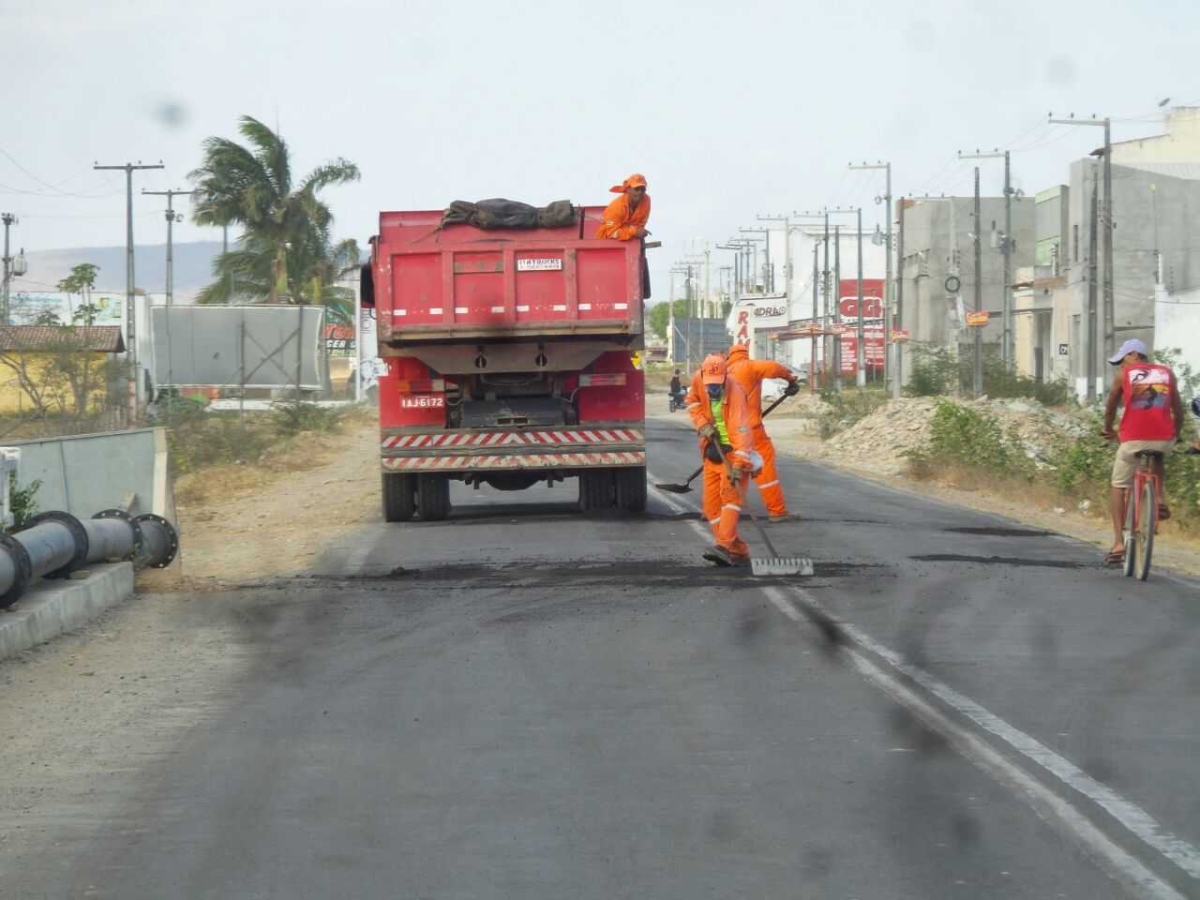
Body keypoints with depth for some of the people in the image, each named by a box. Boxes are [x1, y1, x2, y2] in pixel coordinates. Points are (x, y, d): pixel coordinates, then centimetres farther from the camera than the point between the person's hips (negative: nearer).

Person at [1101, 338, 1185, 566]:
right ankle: (1159, 498, 14)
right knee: (1157, 456, 38)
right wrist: (1176, 434, 30)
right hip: (1164, 439, 3)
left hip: (1133, 439, -3)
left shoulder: (1124, 374, 8)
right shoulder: (1167, 373, 14)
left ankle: (1118, 542, 1)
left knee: (1118, 486, 12)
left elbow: (1111, 406, 16)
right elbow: (1178, 409, 16)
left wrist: (1108, 430, 32)